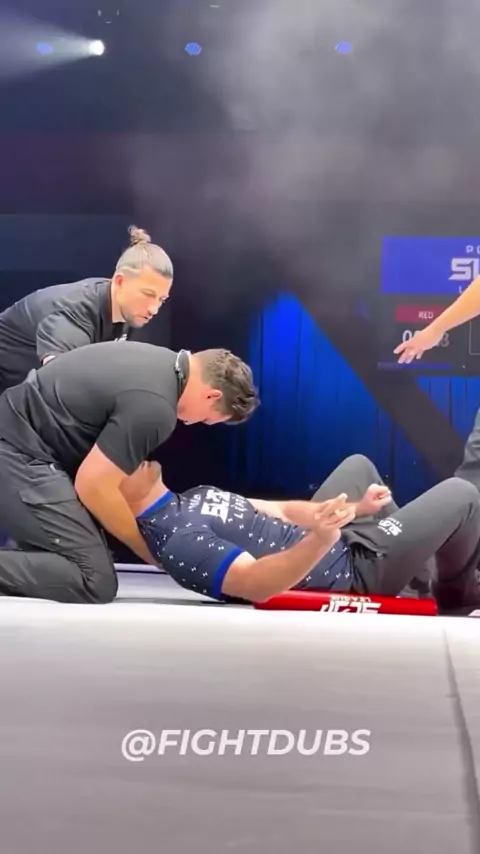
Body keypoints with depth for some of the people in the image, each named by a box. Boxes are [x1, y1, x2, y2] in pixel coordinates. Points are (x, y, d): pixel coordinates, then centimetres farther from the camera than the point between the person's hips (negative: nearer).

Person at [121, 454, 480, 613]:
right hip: (352, 569, -10)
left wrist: (357, 508, -2)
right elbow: (256, 585, -38)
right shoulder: (176, 539, -27)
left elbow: (278, 511, 5)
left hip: (334, 544, 10)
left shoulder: (194, 496, 5)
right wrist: (321, 540, -53)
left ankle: (419, 573, 34)